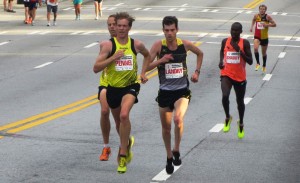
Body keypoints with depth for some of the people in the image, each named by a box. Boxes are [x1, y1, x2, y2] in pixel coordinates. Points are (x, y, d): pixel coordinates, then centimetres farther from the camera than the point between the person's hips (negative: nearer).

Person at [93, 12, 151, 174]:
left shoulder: (136, 45, -4)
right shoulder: (109, 45, -9)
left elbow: (147, 55, 20)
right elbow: (96, 68, -14)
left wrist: (143, 73, 7)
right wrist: (113, 58, -24)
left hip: (131, 86, -2)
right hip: (113, 88, 2)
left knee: (124, 115, -27)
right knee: (118, 121, 18)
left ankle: (123, 154, -18)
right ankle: (127, 142, 52)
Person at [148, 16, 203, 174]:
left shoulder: (185, 44, -5)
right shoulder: (158, 46, -9)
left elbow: (200, 54, 17)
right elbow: (146, 66, -11)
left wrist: (197, 71, 7)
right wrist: (160, 60, -26)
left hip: (182, 91, -1)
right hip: (165, 92, 1)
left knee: (178, 119, -26)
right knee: (166, 127, 12)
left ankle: (176, 151, -3)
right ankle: (169, 157, 35)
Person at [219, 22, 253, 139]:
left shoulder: (245, 43, -9)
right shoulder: (225, 41, -1)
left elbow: (250, 62, -13)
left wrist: (239, 50, -23)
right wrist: (221, 61, 3)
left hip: (240, 77, 0)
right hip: (226, 75, 1)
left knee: (240, 101, 14)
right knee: (225, 96, -25)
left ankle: (241, 124, 39)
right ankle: (227, 118, 1)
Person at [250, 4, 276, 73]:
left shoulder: (267, 17, -11)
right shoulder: (256, 16, -6)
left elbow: (274, 24, -8)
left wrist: (267, 25, -23)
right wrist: (252, 27, 3)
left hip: (265, 37, 0)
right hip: (257, 36, 0)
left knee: (264, 53, 14)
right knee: (255, 48, -27)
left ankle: (264, 66, 38)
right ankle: (258, 63, -6)